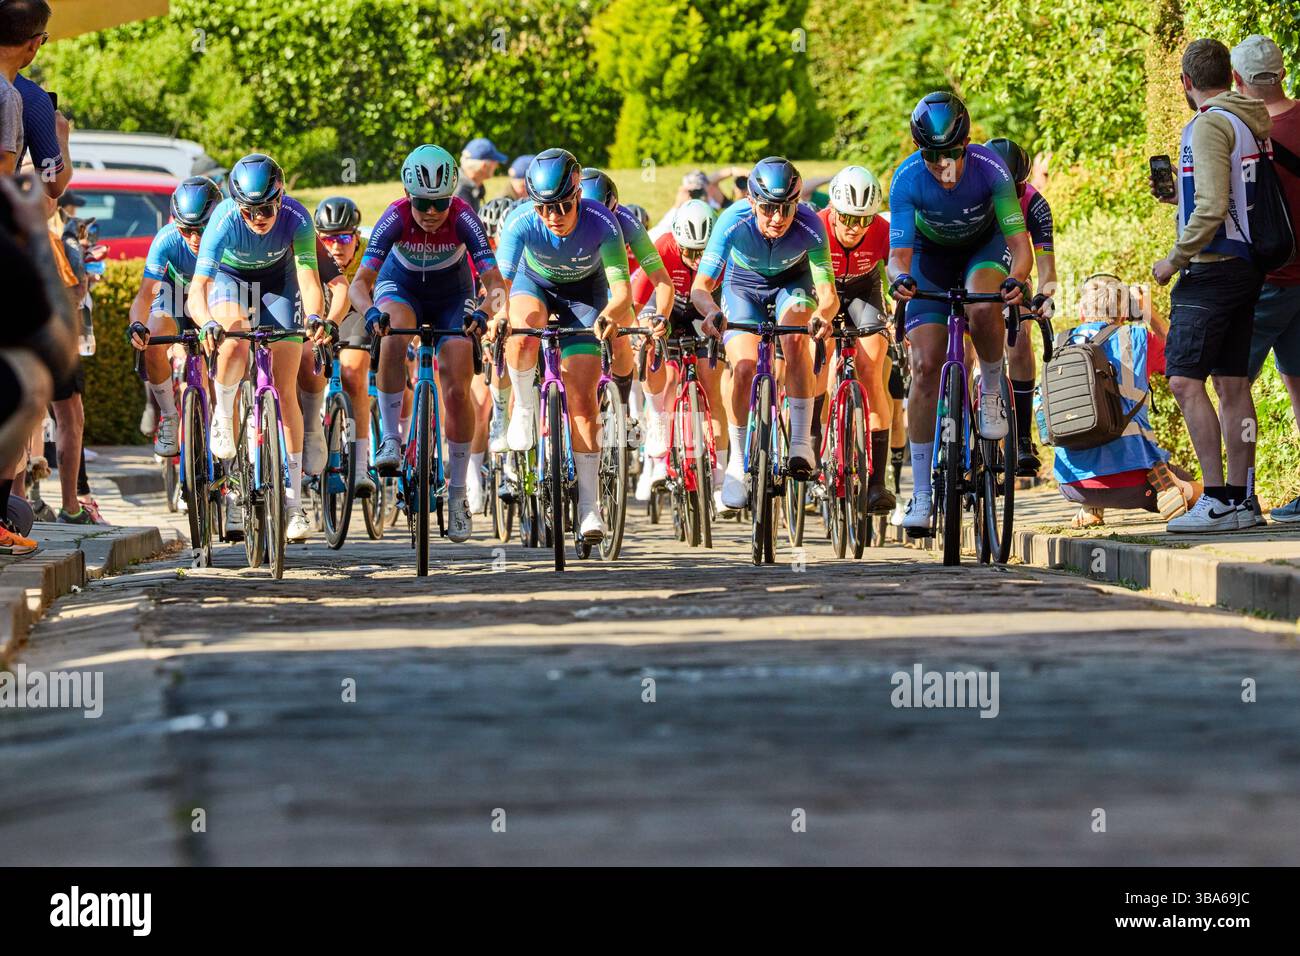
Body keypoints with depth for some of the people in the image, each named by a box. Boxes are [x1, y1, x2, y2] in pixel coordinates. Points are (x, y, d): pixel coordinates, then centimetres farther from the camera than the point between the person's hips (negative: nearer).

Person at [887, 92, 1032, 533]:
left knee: (983, 309, -36)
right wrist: (900, 277, -54)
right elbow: (898, 253, -30)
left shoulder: (989, 169, -31)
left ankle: (992, 389, -4)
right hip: (931, 253, 1)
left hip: (984, 246, -1)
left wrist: (1017, 278, -53)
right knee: (925, 365, -10)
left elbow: (1020, 244, -31)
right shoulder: (907, 179, -29)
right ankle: (921, 493, -5)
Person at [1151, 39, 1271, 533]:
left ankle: (1216, 499, -17)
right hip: (1247, 266, 10)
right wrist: (1179, 194, 26)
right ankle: (1241, 500, 11)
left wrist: (1175, 258, -12)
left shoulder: (1209, 125, -13)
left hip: (1213, 267, -10)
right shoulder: (1249, 123, 16)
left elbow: (1212, 209, -21)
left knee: (1185, 380, -12)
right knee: (1232, 383, 11)